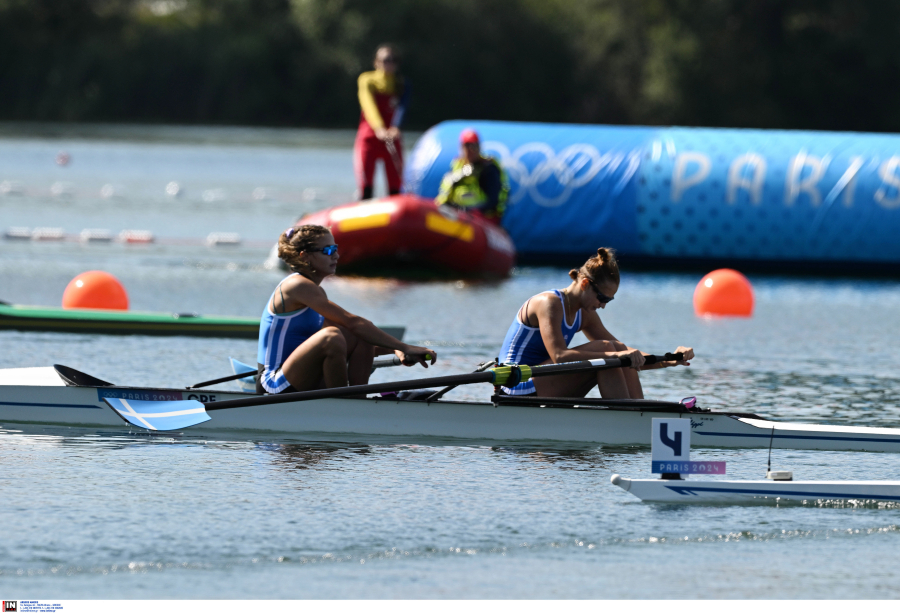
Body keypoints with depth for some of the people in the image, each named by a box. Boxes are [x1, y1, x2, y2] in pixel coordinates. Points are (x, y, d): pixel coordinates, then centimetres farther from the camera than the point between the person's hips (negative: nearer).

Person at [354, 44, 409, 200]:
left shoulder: (402, 85, 4)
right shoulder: (367, 81, -2)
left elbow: (401, 108, -15)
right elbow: (369, 105, -19)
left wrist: (395, 128, -36)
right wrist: (379, 128, -38)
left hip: (392, 139, 2)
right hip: (368, 139, -2)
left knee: (395, 188, -4)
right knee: (365, 187, -12)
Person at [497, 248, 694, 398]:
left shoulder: (584, 316, 11)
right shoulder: (549, 303, -16)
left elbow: (624, 353, 11)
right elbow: (559, 356, -30)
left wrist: (668, 361, -4)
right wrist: (615, 356, -35)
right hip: (520, 388, -9)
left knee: (623, 355, -3)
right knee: (604, 349, -20)